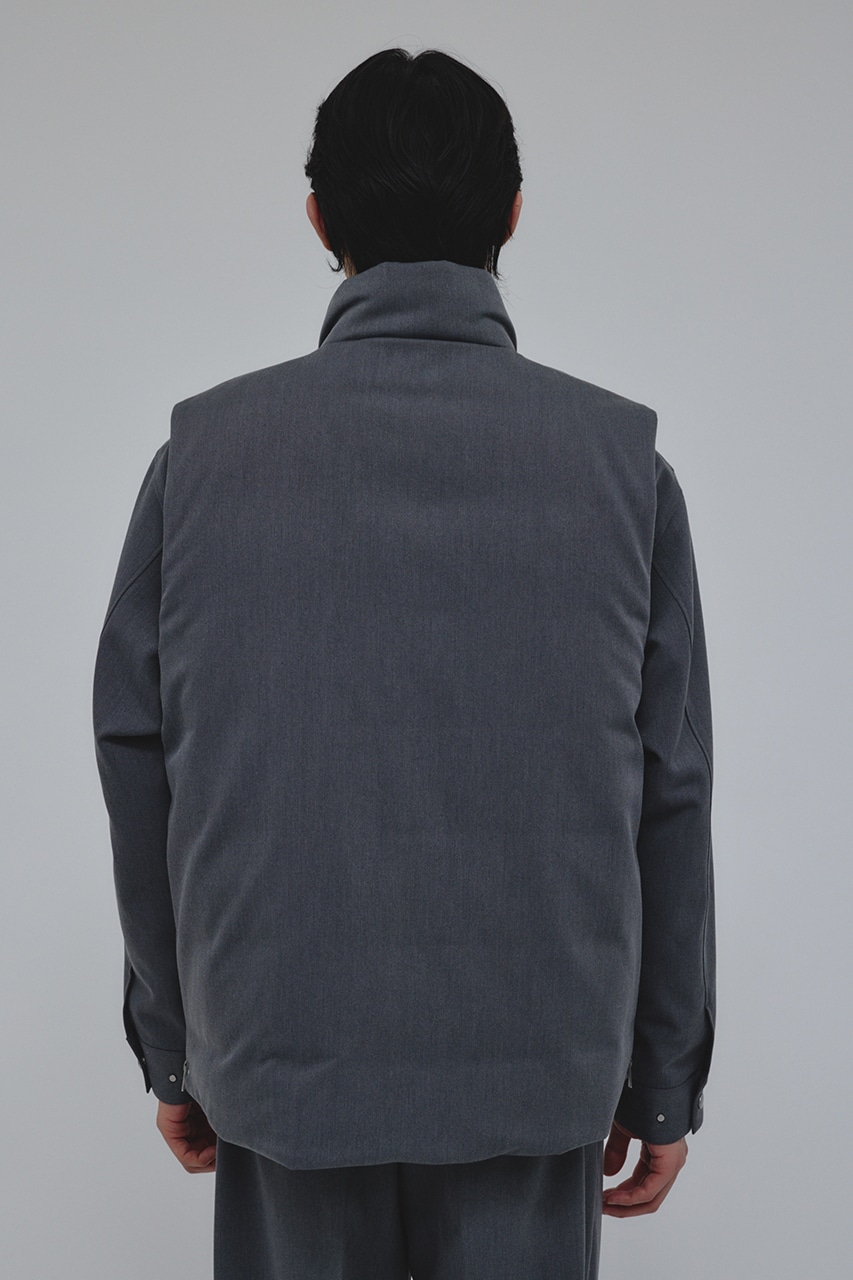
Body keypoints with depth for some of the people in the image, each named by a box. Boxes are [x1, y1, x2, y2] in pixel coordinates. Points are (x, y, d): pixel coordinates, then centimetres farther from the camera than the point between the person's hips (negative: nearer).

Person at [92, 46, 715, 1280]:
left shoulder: (206, 447, -4)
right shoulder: (621, 456, -5)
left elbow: (137, 771, -1)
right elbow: (669, 797, -3)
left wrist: (170, 1045, 11)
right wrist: (663, 1078, 8)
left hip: (279, 1050, 1)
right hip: (537, 1061, 0)